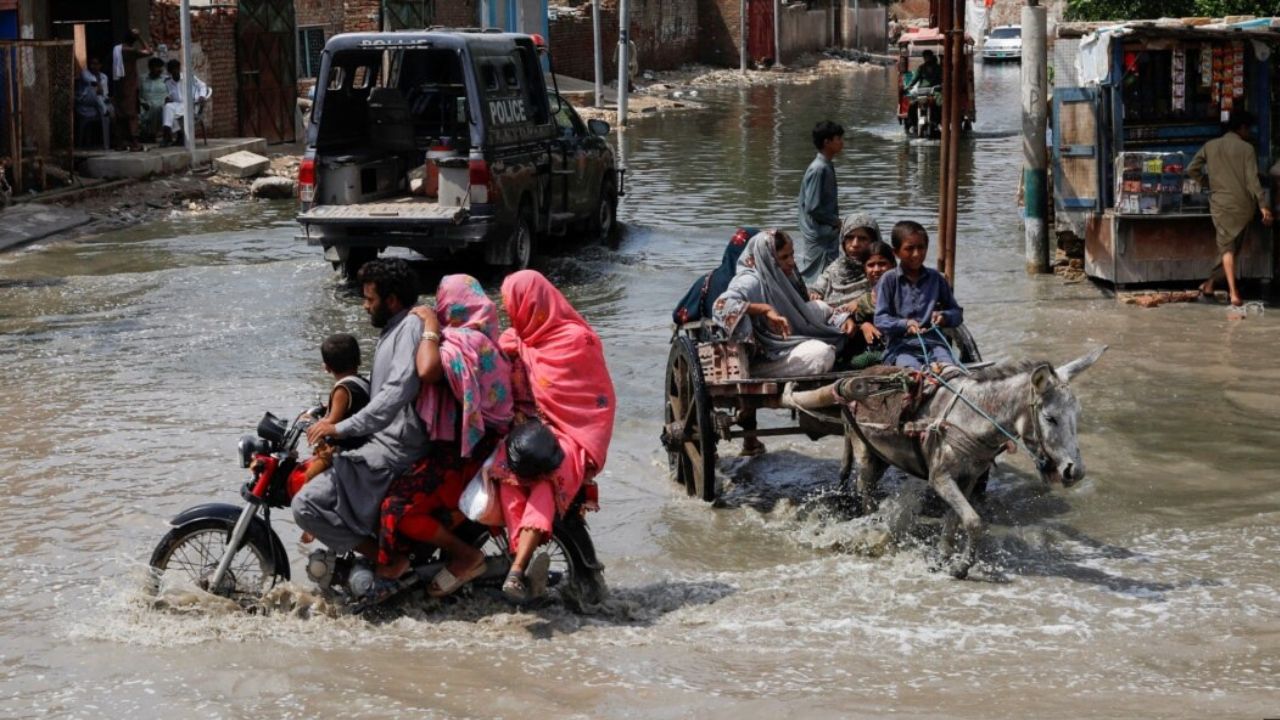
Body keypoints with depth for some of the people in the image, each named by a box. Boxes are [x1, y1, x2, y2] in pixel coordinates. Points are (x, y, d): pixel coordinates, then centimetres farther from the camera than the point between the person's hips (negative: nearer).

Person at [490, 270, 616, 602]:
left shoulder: (576, 339, -1)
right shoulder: (514, 340, 18)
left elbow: (600, 398, -2)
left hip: (568, 432, -5)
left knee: (549, 476, -36)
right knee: (507, 471, -31)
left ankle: (517, 571, -50)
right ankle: (523, 562, -44)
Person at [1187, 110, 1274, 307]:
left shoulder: (1210, 146, 6)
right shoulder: (1246, 148, -4)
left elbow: (1192, 169, 5)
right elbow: (1252, 180, -10)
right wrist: (1263, 205, -10)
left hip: (1220, 204, 3)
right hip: (1242, 205, -2)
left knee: (1227, 248, 4)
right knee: (1234, 247, 13)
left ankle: (1234, 293, -9)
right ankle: (1210, 283, 12)